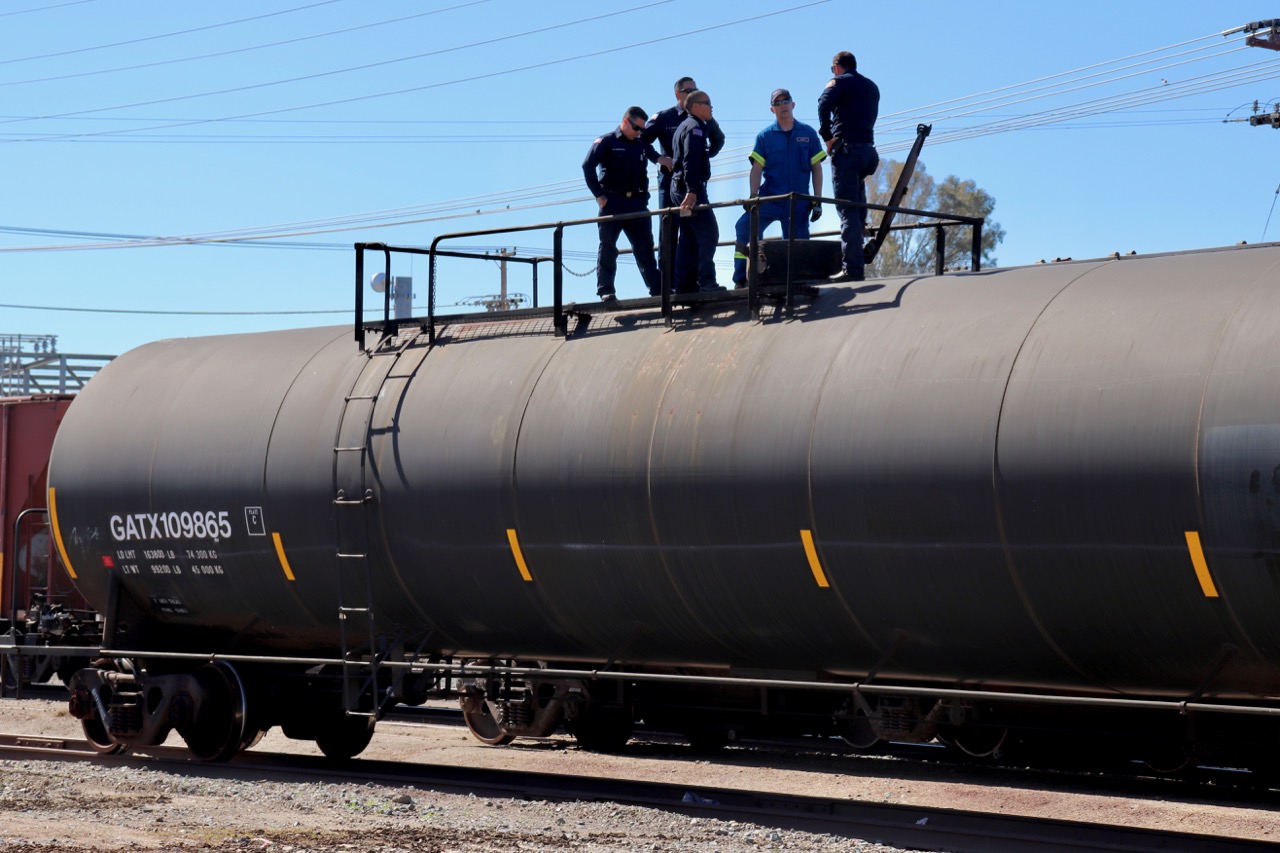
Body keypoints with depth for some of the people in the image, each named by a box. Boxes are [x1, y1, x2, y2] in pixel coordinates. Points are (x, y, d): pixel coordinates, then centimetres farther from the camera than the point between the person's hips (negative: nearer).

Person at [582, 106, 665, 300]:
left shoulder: (642, 145, 15)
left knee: (645, 247, 4)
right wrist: (599, 195, -11)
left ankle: (657, 288, 5)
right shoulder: (606, 142, 0)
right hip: (613, 203, -4)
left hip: (637, 204, 4)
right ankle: (606, 290, -2)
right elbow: (587, 166, -7)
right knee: (608, 247, -2)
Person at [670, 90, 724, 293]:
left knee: (688, 237, 11)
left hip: (679, 188, 10)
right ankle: (706, 281, -14)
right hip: (690, 189, -10)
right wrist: (692, 191, -29)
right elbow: (690, 162, -23)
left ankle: (684, 284, 10)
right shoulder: (695, 128, -12)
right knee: (708, 233, -10)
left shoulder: (685, 126, 20)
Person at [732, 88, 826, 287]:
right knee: (746, 226, -22)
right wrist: (753, 196, -12)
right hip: (769, 197, -1)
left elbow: (816, 168, 8)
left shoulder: (808, 133, 7)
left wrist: (817, 201, 1)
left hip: (798, 201, 1)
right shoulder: (765, 136, 6)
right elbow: (757, 168, 2)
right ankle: (741, 280, -21)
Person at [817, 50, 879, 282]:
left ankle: (851, 267, -17)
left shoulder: (839, 81, 2)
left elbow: (824, 104, -16)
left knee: (847, 210, -10)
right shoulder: (871, 87, 24)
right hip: (868, 148, 6)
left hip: (847, 148, -6)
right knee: (858, 208, 21)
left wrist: (827, 137, -9)